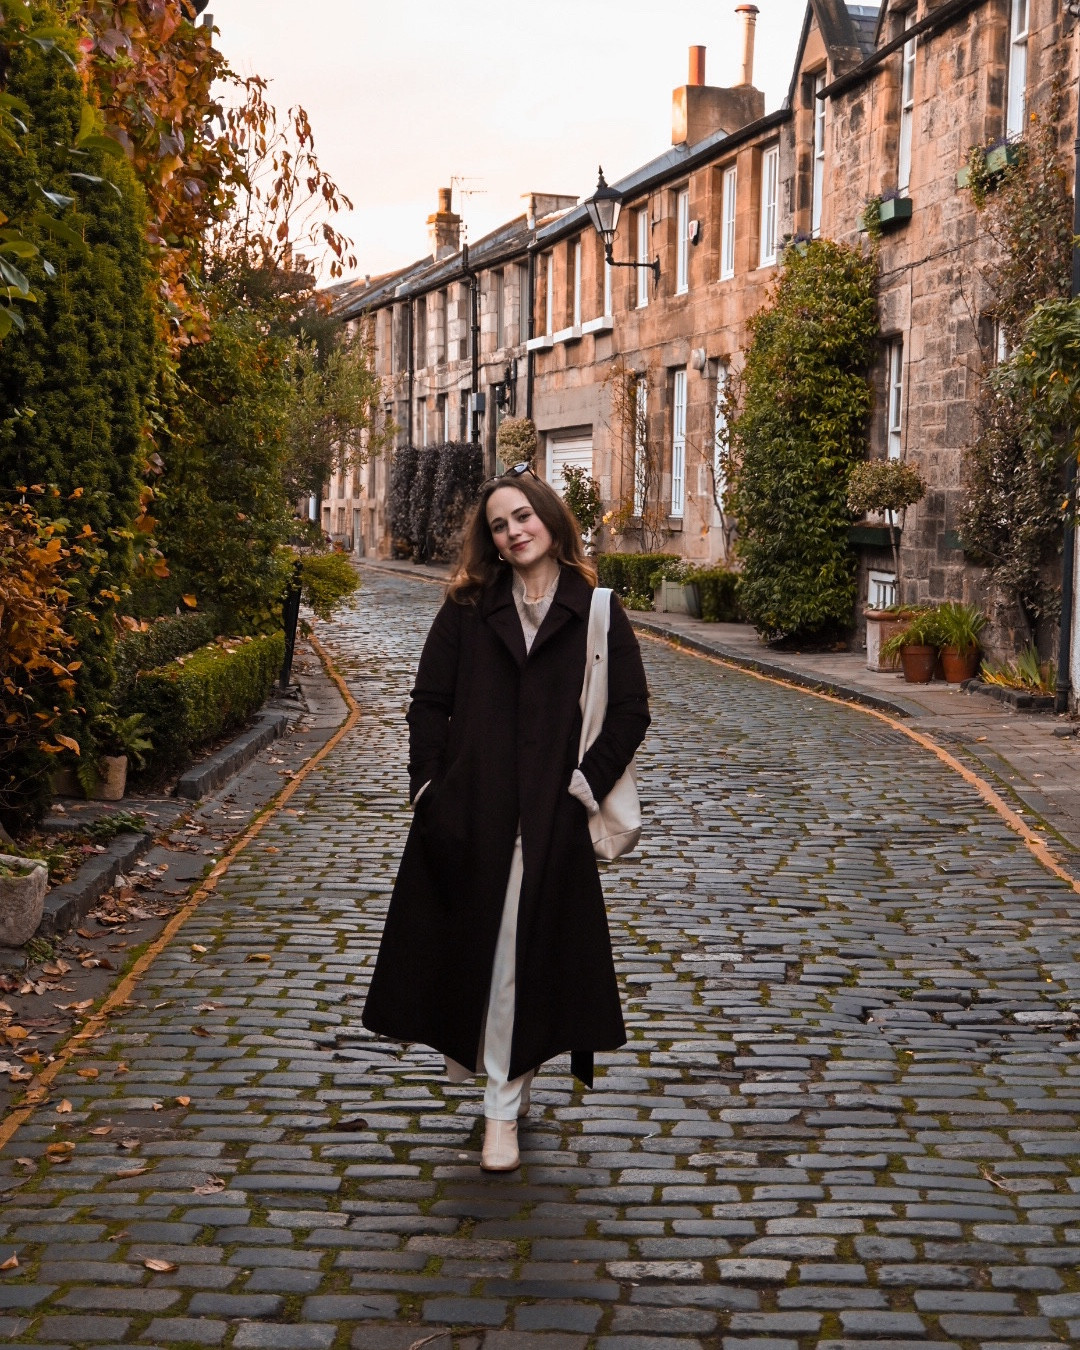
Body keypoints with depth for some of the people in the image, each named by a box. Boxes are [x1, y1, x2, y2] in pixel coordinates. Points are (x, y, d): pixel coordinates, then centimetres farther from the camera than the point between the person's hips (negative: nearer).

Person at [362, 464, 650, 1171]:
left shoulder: (594, 610, 3)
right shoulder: (468, 608, 7)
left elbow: (631, 708, 1)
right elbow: (429, 701, 7)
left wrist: (588, 783, -7)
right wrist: (430, 784, -3)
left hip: (549, 819, -2)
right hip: (467, 813, 2)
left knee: (524, 954, 0)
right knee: (466, 944, 7)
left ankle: (504, 1110, 7)